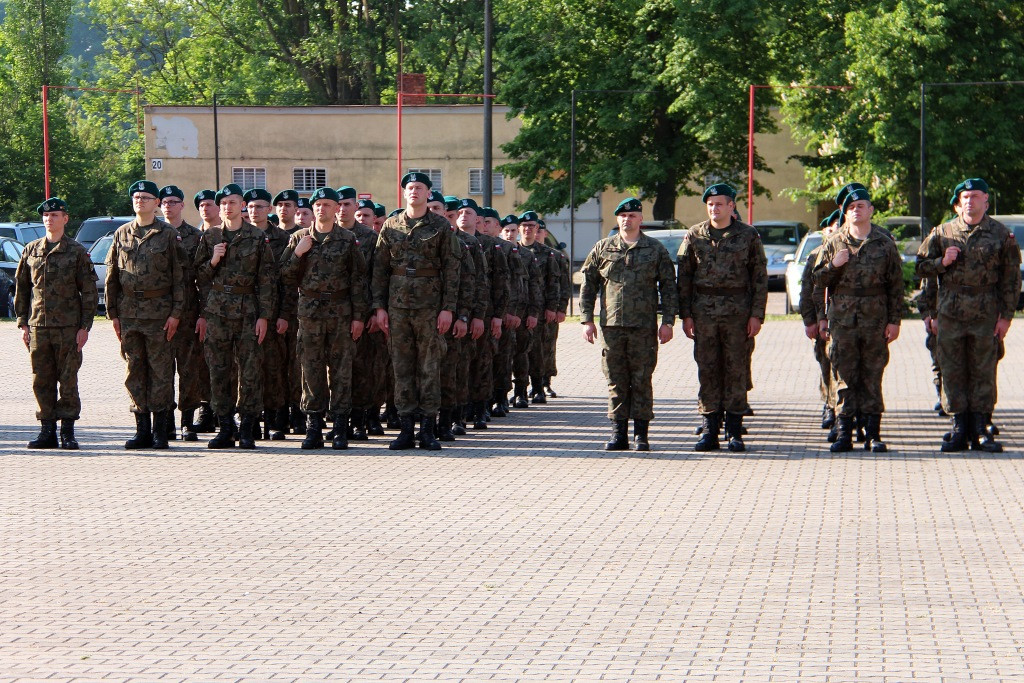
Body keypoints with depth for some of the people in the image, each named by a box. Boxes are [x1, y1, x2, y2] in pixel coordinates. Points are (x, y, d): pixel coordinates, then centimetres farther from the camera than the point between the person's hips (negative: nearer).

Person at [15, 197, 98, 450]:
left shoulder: (77, 252, 1)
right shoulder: (31, 250, 11)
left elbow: (89, 291, 0)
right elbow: (21, 289, 14)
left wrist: (85, 327, -6)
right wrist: (23, 323, 7)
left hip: (69, 327, -3)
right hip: (38, 326, 3)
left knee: (68, 381, -1)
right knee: (42, 381, 4)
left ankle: (67, 432, 3)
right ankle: (47, 430, 10)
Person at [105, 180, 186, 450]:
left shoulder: (169, 235, 1)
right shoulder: (122, 234, 11)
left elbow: (179, 276, -1)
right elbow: (112, 276, 12)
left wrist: (176, 313, -8)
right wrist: (113, 313, 6)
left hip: (160, 310, -3)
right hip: (129, 312, 3)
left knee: (161, 371, -3)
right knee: (135, 371, 4)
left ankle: (160, 431, 2)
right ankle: (142, 430, 10)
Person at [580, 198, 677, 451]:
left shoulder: (656, 250, 7)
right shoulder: (602, 249, 9)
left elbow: (668, 287, 6)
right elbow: (588, 285, 11)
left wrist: (667, 321, -2)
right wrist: (586, 319, 3)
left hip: (644, 326, -1)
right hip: (611, 325, 1)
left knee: (642, 380, 0)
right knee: (616, 381, 3)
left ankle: (641, 433, 5)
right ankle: (619, 432, 8)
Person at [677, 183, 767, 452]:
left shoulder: (749, 235, 3)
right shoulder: (694, 236, 6)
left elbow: (760, 276, 3)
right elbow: (684, 277, 7)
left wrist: (757, 314, -4)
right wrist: (685, 315, 1)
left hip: (738, 313, -1)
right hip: (703, 312, 1)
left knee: (736, 370, 0)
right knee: (707, 371, 2)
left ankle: (734, 431, 6)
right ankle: (709, 431, 6)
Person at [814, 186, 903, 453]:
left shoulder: (884, 244, 4)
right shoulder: (834, 243, 8)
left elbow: (896, 285, 4)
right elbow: (818, 280, 11)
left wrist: (894, 320, -2)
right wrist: (833, 265, -9)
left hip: (875, 320, -1)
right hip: (842, 319, 1)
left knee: (872, 377, 2)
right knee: (844, 377, 0)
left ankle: (873, 433, 6)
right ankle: (843, 433, 3)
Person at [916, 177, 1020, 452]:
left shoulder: (1001, 234, 4)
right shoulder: (943, 233, 9)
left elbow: (1011, 278, 4)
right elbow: (921, 266, 14)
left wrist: (1006, 316, -3)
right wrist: (942, 262, -7)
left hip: (986, 315, -1)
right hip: (950, 313, 2)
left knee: (984, 372, 1)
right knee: (952, 372, 2)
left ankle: (980, 430, 6)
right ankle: (959, 429, 8)